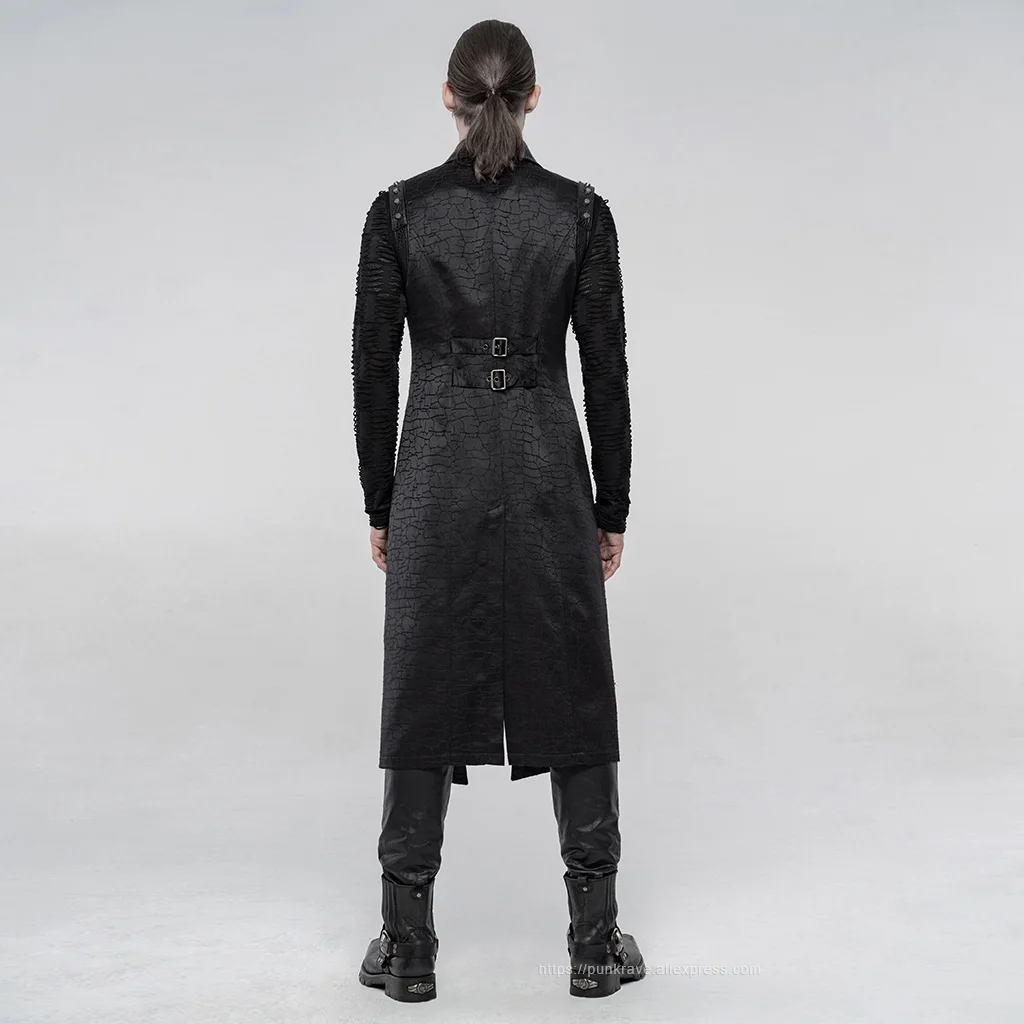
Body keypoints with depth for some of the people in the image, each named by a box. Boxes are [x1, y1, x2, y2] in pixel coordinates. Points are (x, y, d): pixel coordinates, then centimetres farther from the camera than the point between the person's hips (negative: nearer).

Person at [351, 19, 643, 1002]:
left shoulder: (399, 210, -2)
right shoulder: (580, 211, -2)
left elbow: (374, 370, -1)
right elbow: (606, 371, -1)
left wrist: (380, 506, 9)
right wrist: (612, 508, 7)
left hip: (436, 474, 0)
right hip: (547, 472, 0)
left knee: (425, 694, 8)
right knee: (573, 694, 9)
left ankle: (409, 946, 16)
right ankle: (595, 940, 17)